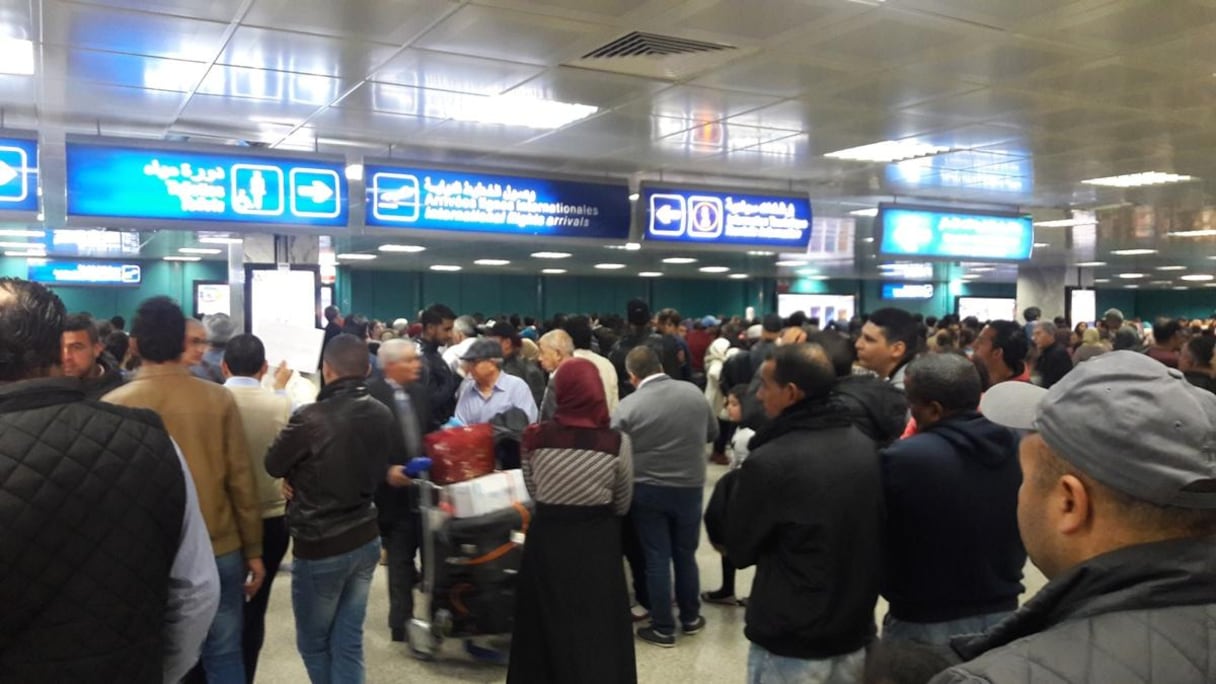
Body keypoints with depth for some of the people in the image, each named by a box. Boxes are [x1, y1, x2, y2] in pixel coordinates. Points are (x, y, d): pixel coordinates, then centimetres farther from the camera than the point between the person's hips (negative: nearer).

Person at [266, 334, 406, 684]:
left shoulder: (310, 419, -24)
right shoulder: (383, 415, -7)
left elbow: (273, 466, -5)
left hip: (320, 546, -5)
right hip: (365, 539, 5)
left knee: (314, 643, 16)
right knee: (348, 642, 14)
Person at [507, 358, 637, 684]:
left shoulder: (536, 437, -11)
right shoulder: (617, 442, -14)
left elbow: (533, 491, 6)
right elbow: (622, 504, 1)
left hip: (547, 537, 1)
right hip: (598, 541, -1)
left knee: (547, 622, 18)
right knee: (598, 626, 14)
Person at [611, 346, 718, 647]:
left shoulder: (628, 406, -15)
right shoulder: (693, 392, -5)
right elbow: (712, 433, 8)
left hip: (647, 491, -3)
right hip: (690, 487, 3)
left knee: (656, 559, 7)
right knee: (685, 555, 18)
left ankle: (663, 628, 16)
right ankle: (690, 617, 31)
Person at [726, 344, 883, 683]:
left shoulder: (769, 461, -23)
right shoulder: (866, 448, -3)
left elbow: (739, 550, -8)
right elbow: (876, 538, 9)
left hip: (790, 646, -5)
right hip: (856, 635, 6)